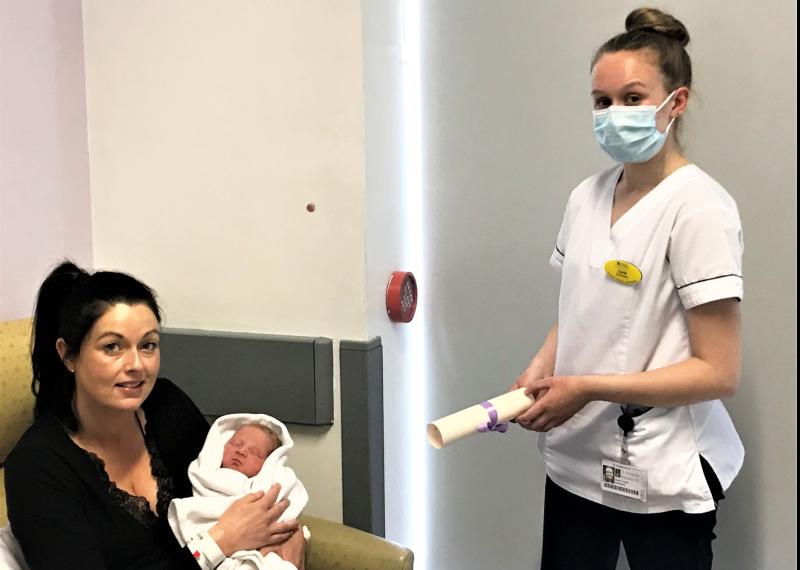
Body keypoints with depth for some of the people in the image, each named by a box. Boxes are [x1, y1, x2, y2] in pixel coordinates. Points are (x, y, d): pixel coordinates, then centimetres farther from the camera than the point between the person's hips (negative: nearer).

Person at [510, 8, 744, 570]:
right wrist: (537, 375, -4)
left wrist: (587, 387, -19)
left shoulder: (698, 207, -16)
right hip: (576, 460, 6)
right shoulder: (587, 196, 4)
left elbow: (718, 372, -18)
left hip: (662, 479, -6)